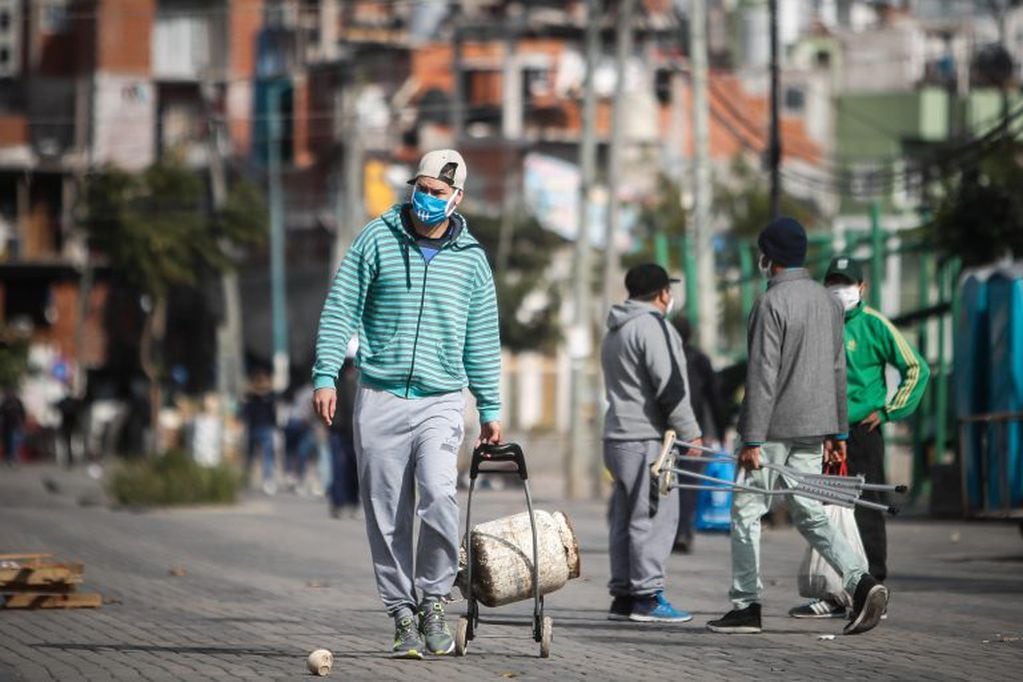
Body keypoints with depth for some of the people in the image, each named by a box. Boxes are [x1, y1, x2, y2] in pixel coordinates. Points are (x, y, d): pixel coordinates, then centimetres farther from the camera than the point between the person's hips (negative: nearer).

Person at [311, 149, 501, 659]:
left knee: (438, 495, -21)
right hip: (380, 400, 0)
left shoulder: (470, 258, 9)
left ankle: (433, 602, -3)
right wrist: (326, 375, -6)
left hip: (441, 401, 0)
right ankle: (403, 617, 9)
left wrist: (490, 410, 15)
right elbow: (340, 310, 4)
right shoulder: (377, 240, 3)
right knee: (387, 517, 0)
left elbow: (482, 340, 15)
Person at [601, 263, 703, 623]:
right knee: (654, 516, -9)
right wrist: (690, 432, -10)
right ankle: (647, 596, -11)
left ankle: (623, 595, 11)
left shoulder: (615, 333, 22)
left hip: (618, 436, 10)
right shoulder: (652, 326, -10)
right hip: (646, 437, -10)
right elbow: (669, 386, -15)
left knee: (626, 519, 10)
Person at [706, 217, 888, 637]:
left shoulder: (771, 304, -14)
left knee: (747, 511, 3)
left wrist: (752, 439, -18)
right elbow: (838, 369, 15)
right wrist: (838, 432, 20)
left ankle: (746, 605, 5)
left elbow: (763, 375, -18)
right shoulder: (827, 301, 11)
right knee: (809, 513, 10)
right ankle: (860, 581, -9)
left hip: (774, 428, -7)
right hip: (812, 428, 7)